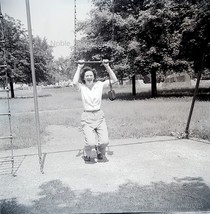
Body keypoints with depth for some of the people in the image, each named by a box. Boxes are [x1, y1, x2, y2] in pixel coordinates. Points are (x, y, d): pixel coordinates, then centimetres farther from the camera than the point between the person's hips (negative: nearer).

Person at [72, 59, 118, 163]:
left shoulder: (99, 85, 4)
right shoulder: (81, 87, -3)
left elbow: (114, 79, 0)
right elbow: (74, 82, -25)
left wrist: (107, 66, -4)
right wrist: (79, 68, -17)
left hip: (99, 116, 2)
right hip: (87, 117, -2)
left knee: (105, 141, -11)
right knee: (91, 143, -17)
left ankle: (100, 152, 25)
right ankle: (87, 153, 20)